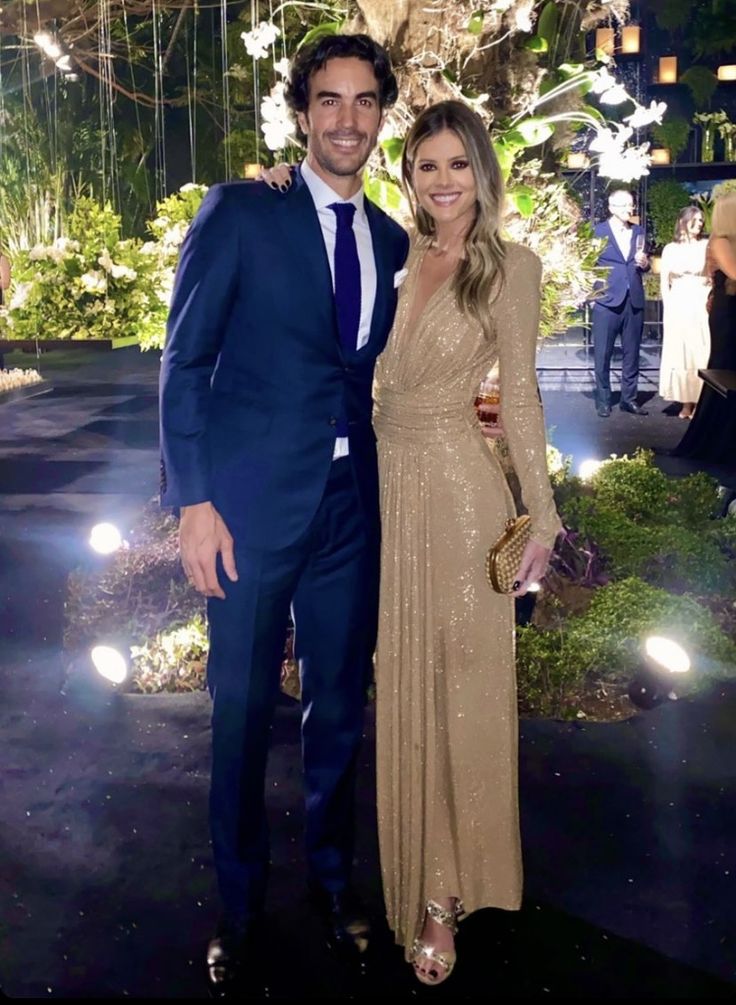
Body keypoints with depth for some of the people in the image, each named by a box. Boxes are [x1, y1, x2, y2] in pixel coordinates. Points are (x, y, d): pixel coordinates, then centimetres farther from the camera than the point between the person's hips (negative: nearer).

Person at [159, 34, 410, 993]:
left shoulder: (392, 242, 11)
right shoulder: (238, 214, -2)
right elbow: (184, 360, -6)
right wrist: (193, 499, -12)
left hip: (353, 508, 4)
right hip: (253, 506, -4)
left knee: (339, 706, 14)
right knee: (243, 712, 7)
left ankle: (333, 877, 35)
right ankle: (241, 904, 27)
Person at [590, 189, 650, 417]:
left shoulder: (638, 232, 12)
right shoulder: (597, 232, 0)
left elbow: (643, 266, 17)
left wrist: (644, 263, -5)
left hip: (634, 301, 4)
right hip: (607, 301, -4)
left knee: (631, 354, 8)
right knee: (603, 354, 2)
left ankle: (629, 398, 16)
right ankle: (603, 400, 11)